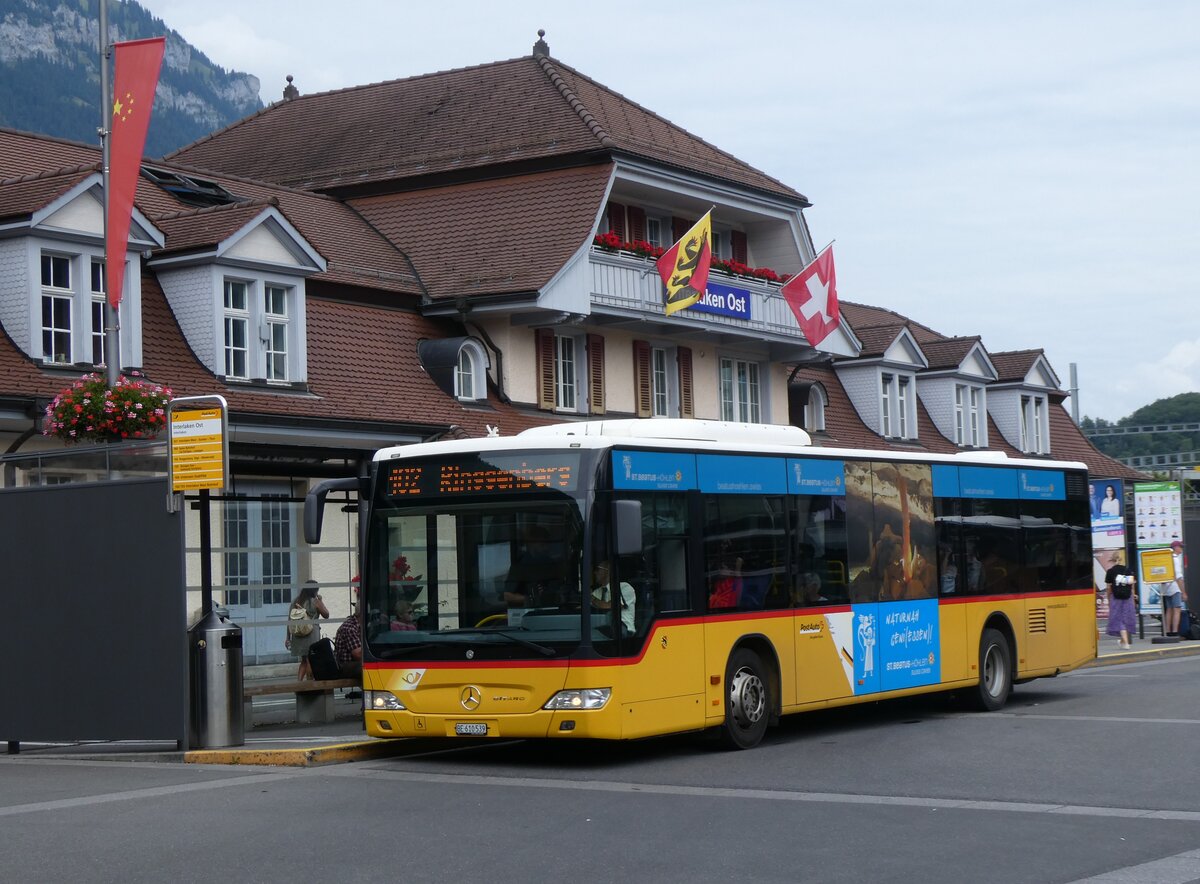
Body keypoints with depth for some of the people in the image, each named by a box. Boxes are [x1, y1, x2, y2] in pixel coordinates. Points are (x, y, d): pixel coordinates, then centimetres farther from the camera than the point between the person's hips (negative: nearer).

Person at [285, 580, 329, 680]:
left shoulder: (295, 602, 6)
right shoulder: (315, 602, -7)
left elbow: (290, 620, 5)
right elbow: (326, 615, 4)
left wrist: (288, 637, 10)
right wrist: (321, 600, 12)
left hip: (297, 635, 5)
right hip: (311, 635, -5)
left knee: (304, 660, 15)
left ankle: (299, 682, 4)